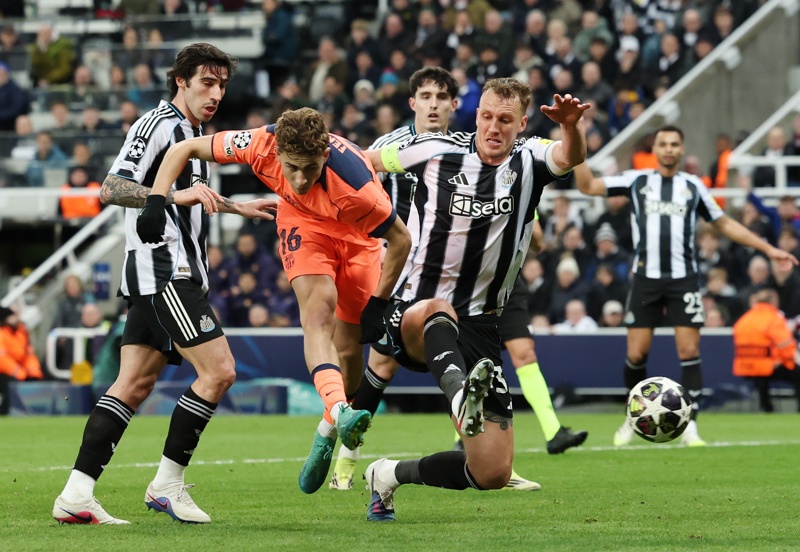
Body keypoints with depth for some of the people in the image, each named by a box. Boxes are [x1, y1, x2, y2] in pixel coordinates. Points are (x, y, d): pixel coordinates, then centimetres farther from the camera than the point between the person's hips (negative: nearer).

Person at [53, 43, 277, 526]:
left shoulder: (193, 133, 21)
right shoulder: (157, 125, -10)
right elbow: (111, 190, -21)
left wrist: (236, 207, 43)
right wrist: (176, 195, -31)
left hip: (179, 274, 10)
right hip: (162, 272, -10)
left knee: (135, 385, 4)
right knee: (219, 370, -13)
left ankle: (77, 494, -1)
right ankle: (167, 483, -6)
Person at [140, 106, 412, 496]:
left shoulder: (353, 185, -39)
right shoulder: (261, 145, -33)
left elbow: (400, 239, -23)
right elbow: (186, 149, -18)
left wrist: (378, 303, -18)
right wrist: (156, 201, -28)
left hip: (358, 233, -1)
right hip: (302, 222, 1)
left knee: (349, 348, -2)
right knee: (318, 308, -28)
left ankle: (327, 434, 22)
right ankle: (340, 410, -47)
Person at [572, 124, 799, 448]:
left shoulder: (693, 186, 11)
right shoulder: (637, 181, 8)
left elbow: (724, 224, 19)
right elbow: (587, 186, 6)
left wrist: (768, 249, 17)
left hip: (684, 279, 1)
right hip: (646, 277, -1)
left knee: (689, 351, -8)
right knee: (636, 353, -3)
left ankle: (689, 426, -5)